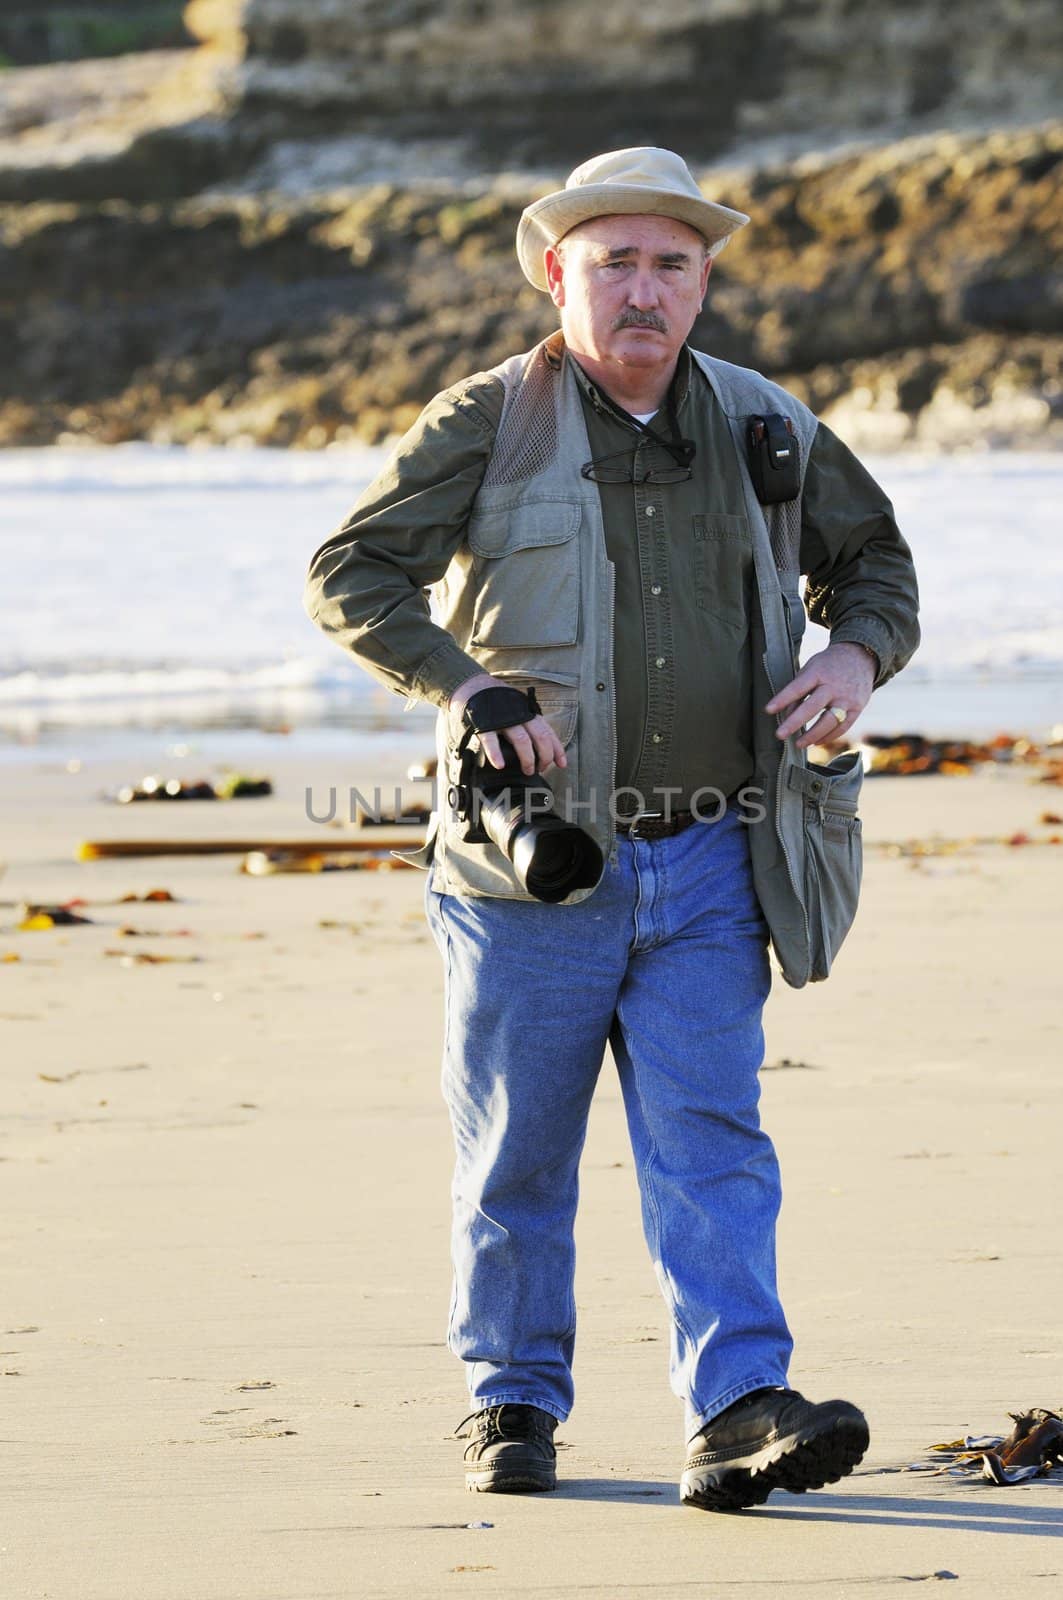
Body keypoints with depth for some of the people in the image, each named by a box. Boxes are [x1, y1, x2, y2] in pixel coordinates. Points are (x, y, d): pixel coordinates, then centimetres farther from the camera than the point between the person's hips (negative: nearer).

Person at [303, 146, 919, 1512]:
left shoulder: (764, 429, 8)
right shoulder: (488, 424, -3)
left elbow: (872, 555, 23)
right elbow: (348, 575, -5)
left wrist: (859, 653, 1)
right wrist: (463, 688, -19)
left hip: (709, 867, 2)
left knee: (710, 1142, -6)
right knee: (517, 1151, 7)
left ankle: (738, 1413, -12)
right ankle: (513, 1404, 21)